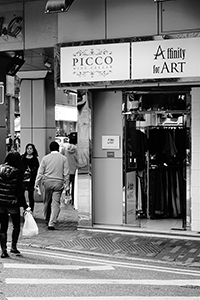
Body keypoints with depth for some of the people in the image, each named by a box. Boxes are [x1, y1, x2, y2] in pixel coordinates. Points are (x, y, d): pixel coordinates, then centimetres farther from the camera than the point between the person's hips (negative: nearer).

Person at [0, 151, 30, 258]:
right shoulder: (18, 172, -11)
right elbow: (20, 191, -12)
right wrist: (25, 206, -6)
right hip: (12, 203, -3)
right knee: (16, 226, 18)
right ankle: (13, 247, 15)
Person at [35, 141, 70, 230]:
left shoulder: (45, 158, 3)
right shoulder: (63, 158, 3)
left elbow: (40, 172, 2)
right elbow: (66, 174, 2)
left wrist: (36, 184, 7)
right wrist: (67, 186, 6)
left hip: (47, 181, 1)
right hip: (58, 182, -1)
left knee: (47, 202, 15)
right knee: (56, 203, -1)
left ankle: (47, 219, 29)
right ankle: (51, 223, -8)